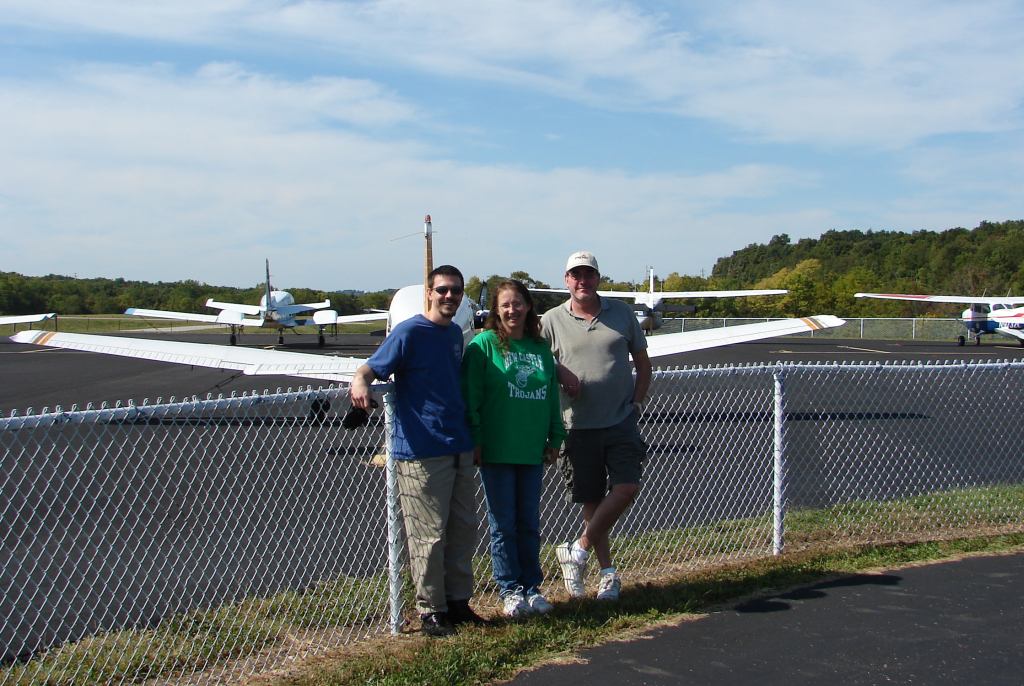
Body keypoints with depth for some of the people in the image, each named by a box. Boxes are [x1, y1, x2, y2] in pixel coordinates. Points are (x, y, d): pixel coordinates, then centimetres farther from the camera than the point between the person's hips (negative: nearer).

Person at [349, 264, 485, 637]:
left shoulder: (455, 334, 13)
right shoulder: (409, 332, -8)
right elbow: (369, 369, -13)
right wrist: (360, 384, -36)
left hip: (460, 449, 8)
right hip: (421, 452, -7)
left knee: (463, 531, 13)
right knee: (430, 536, -1)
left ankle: (458, 601, 27)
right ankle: (431, 609, 12)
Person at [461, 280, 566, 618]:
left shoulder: (541, 347, 10)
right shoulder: (484, 344, -5)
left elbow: (552, 396, 14)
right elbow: (470, 395, -8)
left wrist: (555, 437, 12)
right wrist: (474, 439, -12)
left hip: (532, 451, 4)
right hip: (496, 450, -4)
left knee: (529, 523, 12)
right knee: (503, 524, 4)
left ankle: (531, 586, 23)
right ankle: (510, 590, 15)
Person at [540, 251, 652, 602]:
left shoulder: (622, 313, 6)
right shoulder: (552, 320, 1)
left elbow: (643, 362, 13)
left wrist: (637, 402, 3)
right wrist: (562, 375, -11)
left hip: (621, 420, 1)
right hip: (579, 425, -1)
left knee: (627, 487, -13)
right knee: (592, 500, 4)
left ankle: (578, 550, 3)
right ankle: (607, 571, 18)